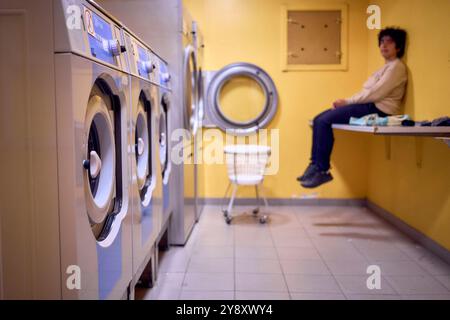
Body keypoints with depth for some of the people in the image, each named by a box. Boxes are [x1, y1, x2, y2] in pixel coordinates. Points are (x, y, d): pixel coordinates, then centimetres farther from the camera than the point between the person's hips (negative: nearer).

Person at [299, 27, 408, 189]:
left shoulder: (396, 66, -6)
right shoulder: (387, 67, 25)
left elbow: (376, 93, -16)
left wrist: (347, 101, -11)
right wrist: (347, 101, 4)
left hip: (378, 109, -10)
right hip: (369, 106, 10)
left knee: (324, 121, -20)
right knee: (319, 119, -3)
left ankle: (322, 170, -15)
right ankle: (316, 165, -3)